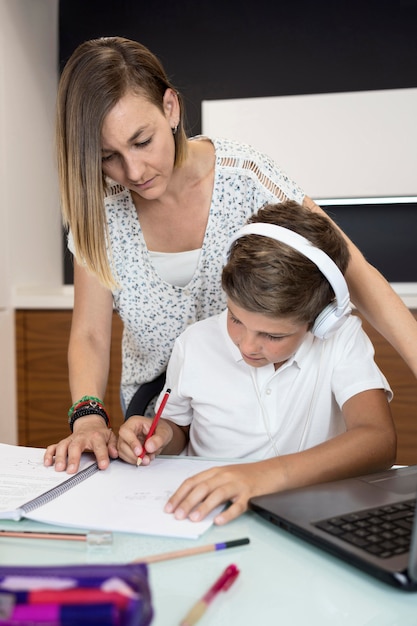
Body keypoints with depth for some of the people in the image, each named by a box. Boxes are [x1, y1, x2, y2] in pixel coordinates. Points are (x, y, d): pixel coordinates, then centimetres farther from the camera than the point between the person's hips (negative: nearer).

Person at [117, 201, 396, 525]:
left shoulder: (342, 339, -12)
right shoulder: (195, 344, -5)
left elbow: (379, 440, -25)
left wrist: (268, 474, -36)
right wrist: (162, 436, -12)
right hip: (206, 517, 2)